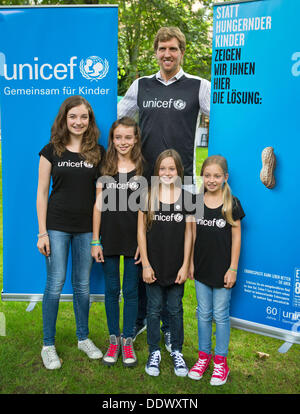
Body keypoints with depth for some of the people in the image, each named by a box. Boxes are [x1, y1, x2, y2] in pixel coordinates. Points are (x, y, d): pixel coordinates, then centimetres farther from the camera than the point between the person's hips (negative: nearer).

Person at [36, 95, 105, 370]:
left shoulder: (98, 152, 4)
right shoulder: (52, 150, 0)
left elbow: (102, 193, 6)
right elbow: (42, 192, 0)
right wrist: (42, 232, -5)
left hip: (86, 228, 2)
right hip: (57, 226, -2)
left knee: (82, 285, 11)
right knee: (55, 284, 0)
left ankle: (83, 338, 28)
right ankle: (48, 345, 15)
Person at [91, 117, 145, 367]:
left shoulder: (143, 170, -1)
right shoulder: (105, 169, 2)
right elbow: (99, 205, 1)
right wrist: (95, 241, -1)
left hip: (134, 239, -1)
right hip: (110, 238, 1)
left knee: (131, 290, 7)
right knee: (112, 290, 10)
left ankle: (128, 340, 22)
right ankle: (114, 340, 24)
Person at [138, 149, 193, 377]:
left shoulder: (186, 197, -2)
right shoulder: (148, 196, -3)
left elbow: (188, 233, 1)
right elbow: (141, 230, -2)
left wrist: (185, 265, -3)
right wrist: (146, 264, -5)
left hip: (176, 266, 0)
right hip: (154, 265, 0)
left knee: (175, 309, 12)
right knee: (154, 309, 11)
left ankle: (177, 352, 28)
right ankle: (154, 352, 26)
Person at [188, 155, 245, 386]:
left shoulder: (232, 204, -6)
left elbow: (236, 238, -5)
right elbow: (193, 234, 7)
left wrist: (233, 268, -8)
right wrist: (189, 262, 5)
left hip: (222, 269, -3)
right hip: (201, 269, 3)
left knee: (221, 314, 6)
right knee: (204, 313, 13)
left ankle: (220, 360, 20)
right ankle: (204, 355, 28)